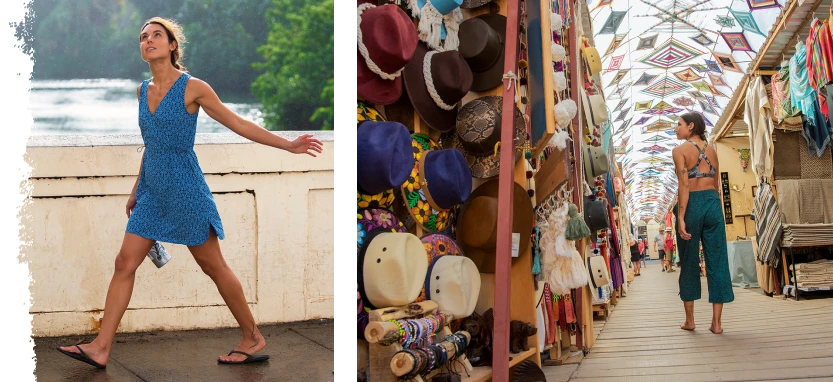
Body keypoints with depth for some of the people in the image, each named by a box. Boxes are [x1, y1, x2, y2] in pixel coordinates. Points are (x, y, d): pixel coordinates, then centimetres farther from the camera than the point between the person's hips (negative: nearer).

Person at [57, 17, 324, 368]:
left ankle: (254, 338, 15)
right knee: (125, 263, 0)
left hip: (184, 188, -6)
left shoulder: (193, 88, -8)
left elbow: (238, 123, -3)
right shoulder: (142, 91, 10)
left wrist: (289, 145, -6)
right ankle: (100, 348, 4)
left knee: (213, 266, 1)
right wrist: (137, 189, 24)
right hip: (152, 191, 6)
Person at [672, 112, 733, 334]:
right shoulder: (712, 150, 13)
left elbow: (684, 185, -12)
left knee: (689, 262, 7)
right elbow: (717, 185, 15)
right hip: (713, 202, 4)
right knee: (717, 261, 3)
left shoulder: (680, 150, -2)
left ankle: (689, 320, 13)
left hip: (693, 204, -4)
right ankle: (716, 322, 2)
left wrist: (681, 218, -16)